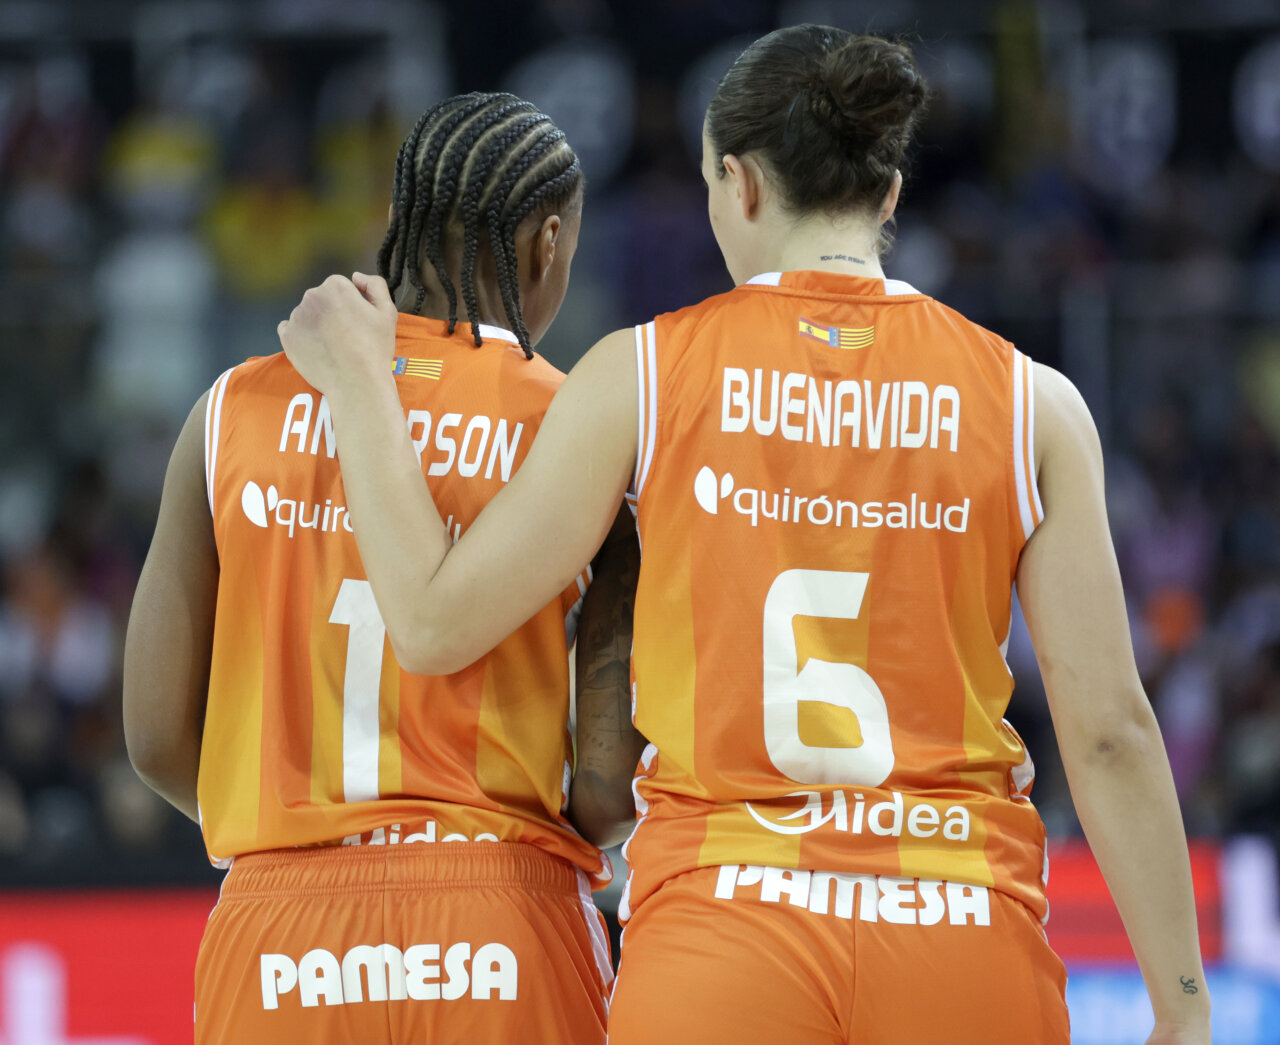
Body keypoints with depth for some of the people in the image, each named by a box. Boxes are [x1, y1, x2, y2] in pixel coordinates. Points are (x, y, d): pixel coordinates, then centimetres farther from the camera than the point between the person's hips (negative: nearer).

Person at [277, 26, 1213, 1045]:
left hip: (720, 930, 0)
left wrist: (358, 381, 16)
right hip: (964, 956, 1)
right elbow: (1109, 730, 0)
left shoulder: (642, 374, 0)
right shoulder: (1029, 400, 2)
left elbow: (436, 624, 4)